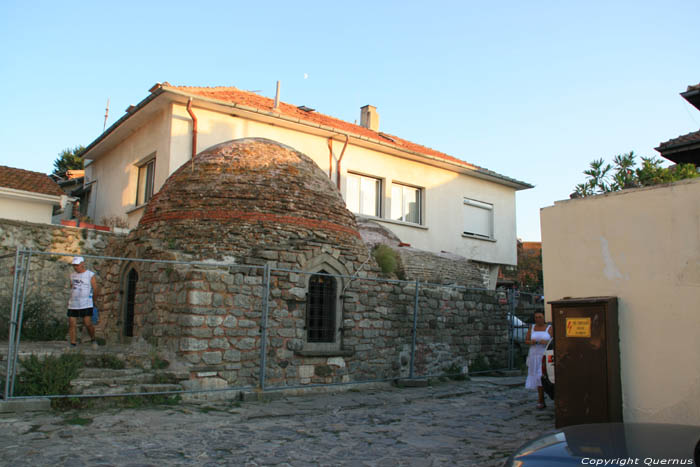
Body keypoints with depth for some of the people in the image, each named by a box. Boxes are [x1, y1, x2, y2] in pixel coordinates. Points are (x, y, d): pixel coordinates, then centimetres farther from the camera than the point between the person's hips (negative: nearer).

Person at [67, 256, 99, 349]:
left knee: (88, 324, -10)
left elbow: (95, 290, 3)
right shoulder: (72, 275, 13)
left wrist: (93, 301, 10)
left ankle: (93, 339, 12)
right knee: (72, 324, 0)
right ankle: (73, 344, 7)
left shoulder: (90, 275, -2)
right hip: (72, 304, 5)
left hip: (86, 305, -5)